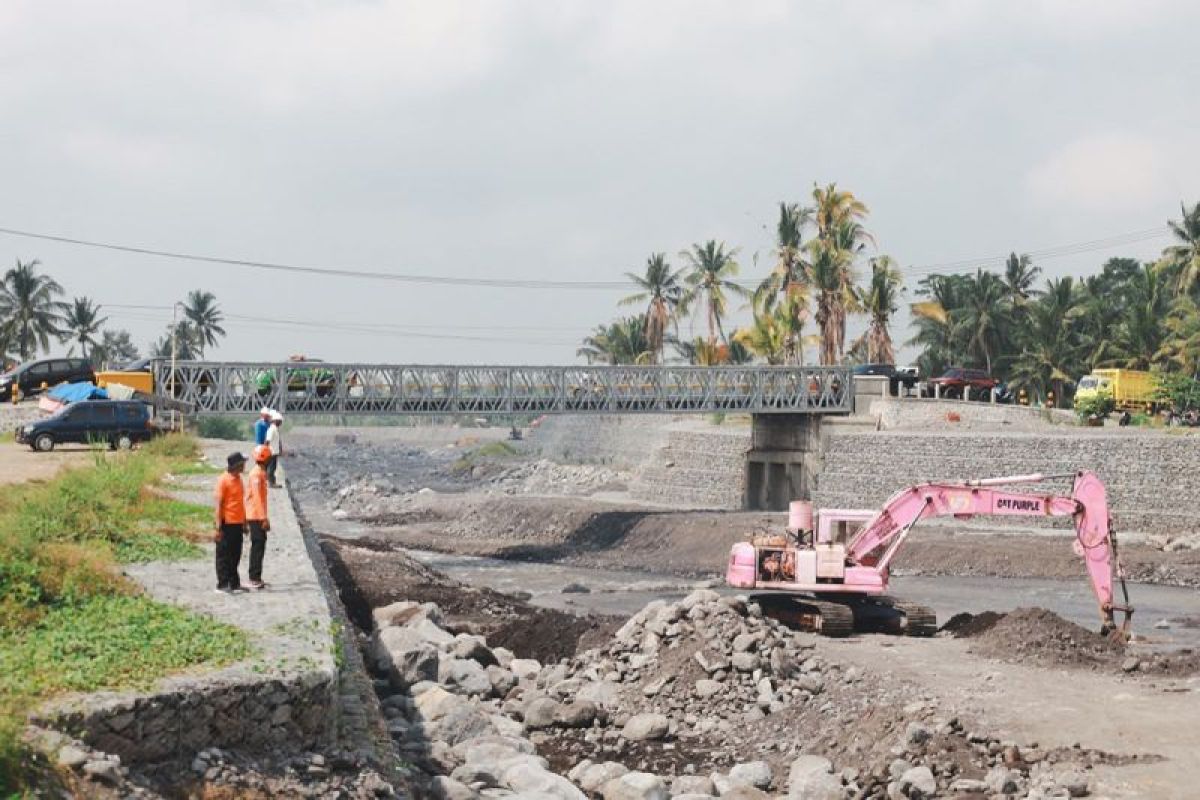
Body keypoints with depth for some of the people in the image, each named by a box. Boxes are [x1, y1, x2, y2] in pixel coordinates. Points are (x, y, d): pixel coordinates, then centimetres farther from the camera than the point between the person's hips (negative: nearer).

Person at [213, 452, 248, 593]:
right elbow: (219, 504, -14)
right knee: (224, 555, 0)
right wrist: (218, 527, -16)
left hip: (237, 523, 8)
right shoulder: (224, 480, -13)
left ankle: (234, 583, 20)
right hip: (227, 523, -8)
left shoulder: (238, 479, 11)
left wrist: (244, 523, 18)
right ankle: (222, 584, 5)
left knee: (235, 555, 12)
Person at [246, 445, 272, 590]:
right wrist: (264, 518, -23)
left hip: (258, 516, 10)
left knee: (259, 546, 13)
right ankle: (254, 579, -6)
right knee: (257, 546, -8)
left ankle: (256, 578, 18)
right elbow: (257, 497, -21)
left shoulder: (261, 473, 15)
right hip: (257, 517, -10)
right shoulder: (256, 474, -16)